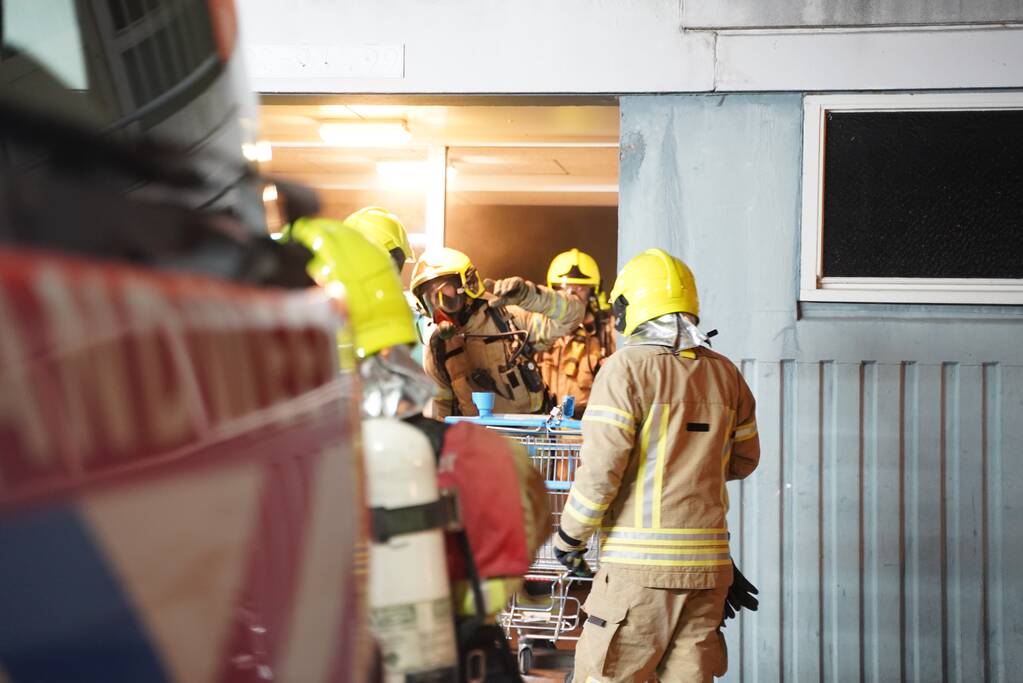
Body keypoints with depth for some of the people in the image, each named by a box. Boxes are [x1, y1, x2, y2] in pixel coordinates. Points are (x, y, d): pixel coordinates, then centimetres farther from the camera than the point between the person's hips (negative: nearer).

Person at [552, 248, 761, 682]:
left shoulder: (628, 368, -8)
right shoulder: (725, 374, 10)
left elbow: (600, 470, -13)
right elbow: (743, 460, 20)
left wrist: (569, 535, 0)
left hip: (639, 563, -5)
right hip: (708, 562, 6)